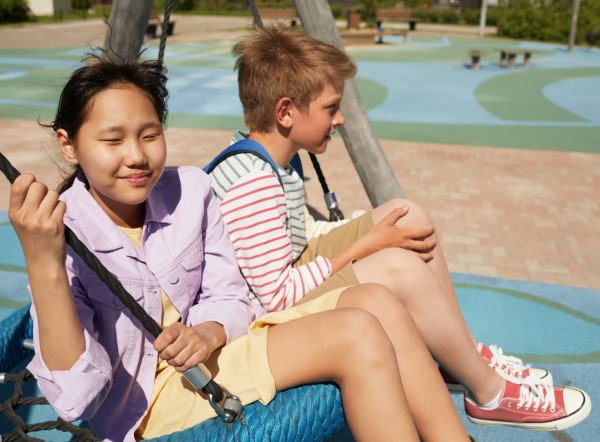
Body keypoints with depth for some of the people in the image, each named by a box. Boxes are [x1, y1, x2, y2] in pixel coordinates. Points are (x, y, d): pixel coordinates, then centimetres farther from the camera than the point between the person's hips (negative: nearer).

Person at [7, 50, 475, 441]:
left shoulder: (189, 189, -4)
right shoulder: (63, 235, -17)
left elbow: (232, 300, 1)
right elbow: (76, 397, -24)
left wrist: (208, 334, -22)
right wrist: (44, 266, -36)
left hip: (210, 351, 6)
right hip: (149, 400, -5)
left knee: (375, 301, -11)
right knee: (356, 334, -22)